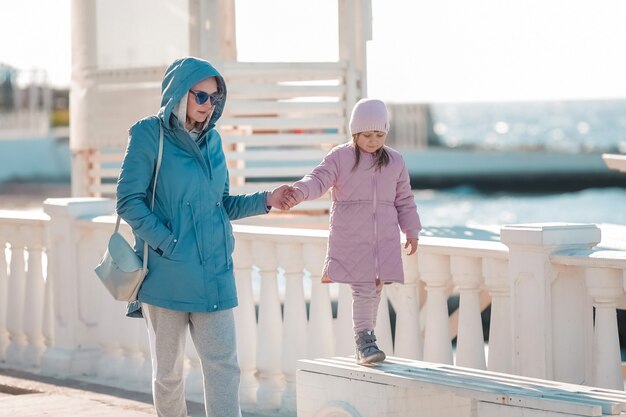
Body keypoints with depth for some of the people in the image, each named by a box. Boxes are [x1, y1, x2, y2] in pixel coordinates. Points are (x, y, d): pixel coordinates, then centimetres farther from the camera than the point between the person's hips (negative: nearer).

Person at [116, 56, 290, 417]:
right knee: (169, 370, 6)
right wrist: (169, 244, -17)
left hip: (214, 272, 5)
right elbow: (129, 201, -9)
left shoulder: (212, 140, 13)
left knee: (224, 364, -3)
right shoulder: (149, 134, -4)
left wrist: (266, 200, 3)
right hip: (166, 274, -4)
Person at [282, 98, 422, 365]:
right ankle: (364, 339, -4)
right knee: (363, 288, -10)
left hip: (385, 238, 4)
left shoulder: (395, 162, 10)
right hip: (350, 237, -4)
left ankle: (365, 339, 18)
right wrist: (299, 192, -36)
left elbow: (404, 199, 18)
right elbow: (319, 179, -16)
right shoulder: (340, 157, -2)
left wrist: (411, 231, 19)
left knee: (375, 288, 6)